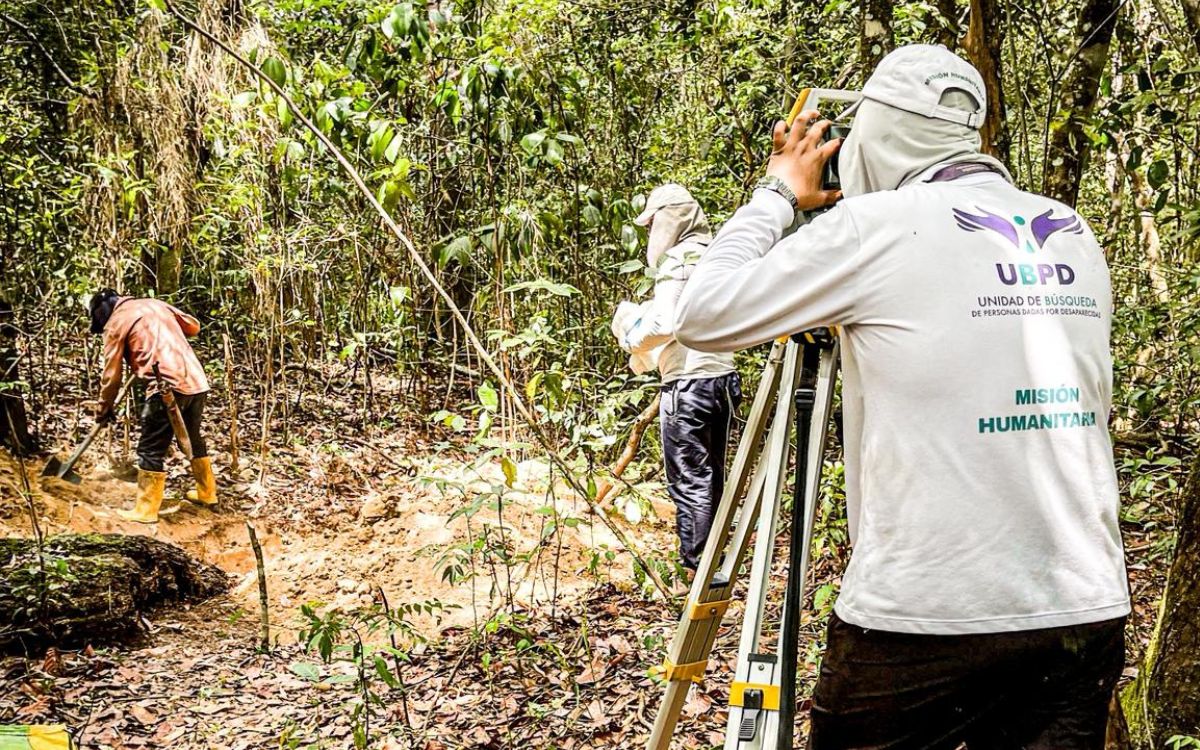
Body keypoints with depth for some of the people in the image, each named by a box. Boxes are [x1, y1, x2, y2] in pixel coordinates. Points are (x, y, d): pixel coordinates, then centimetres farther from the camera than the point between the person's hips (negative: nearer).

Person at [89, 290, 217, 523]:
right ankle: (207, 492, 36)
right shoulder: (155, 304, 19)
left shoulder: (116, 323, 3)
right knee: (194, 438, 24)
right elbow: (193, 326, 25)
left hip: (168, 386, -7)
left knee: (151, 450, 1)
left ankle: (146, 510, 3)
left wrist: (104, 408, 16)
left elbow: (111, 374, 4)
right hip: (197, 381, 7)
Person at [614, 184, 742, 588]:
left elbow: (664, 323, -22)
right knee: (713, 475, 15)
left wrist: (632, 340, -3)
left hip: (688, 381, -8)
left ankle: (695, 567, -2)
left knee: (688, 481, -4)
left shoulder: (676, 261, -12)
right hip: (723, 375, 8)